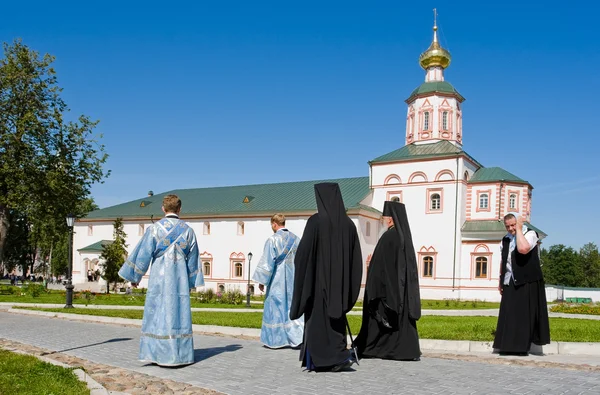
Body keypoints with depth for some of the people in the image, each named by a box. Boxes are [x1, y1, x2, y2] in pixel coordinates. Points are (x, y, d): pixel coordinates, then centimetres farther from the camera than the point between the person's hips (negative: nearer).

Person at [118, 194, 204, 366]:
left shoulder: (154, 228, -5)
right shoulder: (188, 231, 3)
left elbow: (143, 254, -3)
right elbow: (192, 260, 9)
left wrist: (135, 276, 7)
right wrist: (191, 283, 18)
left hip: (159, 278, -2)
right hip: (180, 280, 2)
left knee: (158, 315, 4)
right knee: (180, 315, 7)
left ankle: (157, 354, 5)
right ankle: (180, 355, 9)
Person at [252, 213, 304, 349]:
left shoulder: (272, 240, -11)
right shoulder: (296, 239, 5)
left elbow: (267, 262, -12)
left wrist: (261, 280, -4)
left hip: (277, 281, -4)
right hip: (293, 280, 5)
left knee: (275, 308, 5)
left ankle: (275, 340, 10)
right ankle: (296, 337, 4)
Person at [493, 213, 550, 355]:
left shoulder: (530, 234, -8)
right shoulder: (505, 240, 11)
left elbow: (523, 249, -30)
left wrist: (519, 229, -19)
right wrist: (500, 281, 17)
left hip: (527, 282, -6)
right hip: (510, 283, 6)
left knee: (525, 314, -2)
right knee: (508, 315, 4)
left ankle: (523, 346, 5)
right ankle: (509, 346, 10)